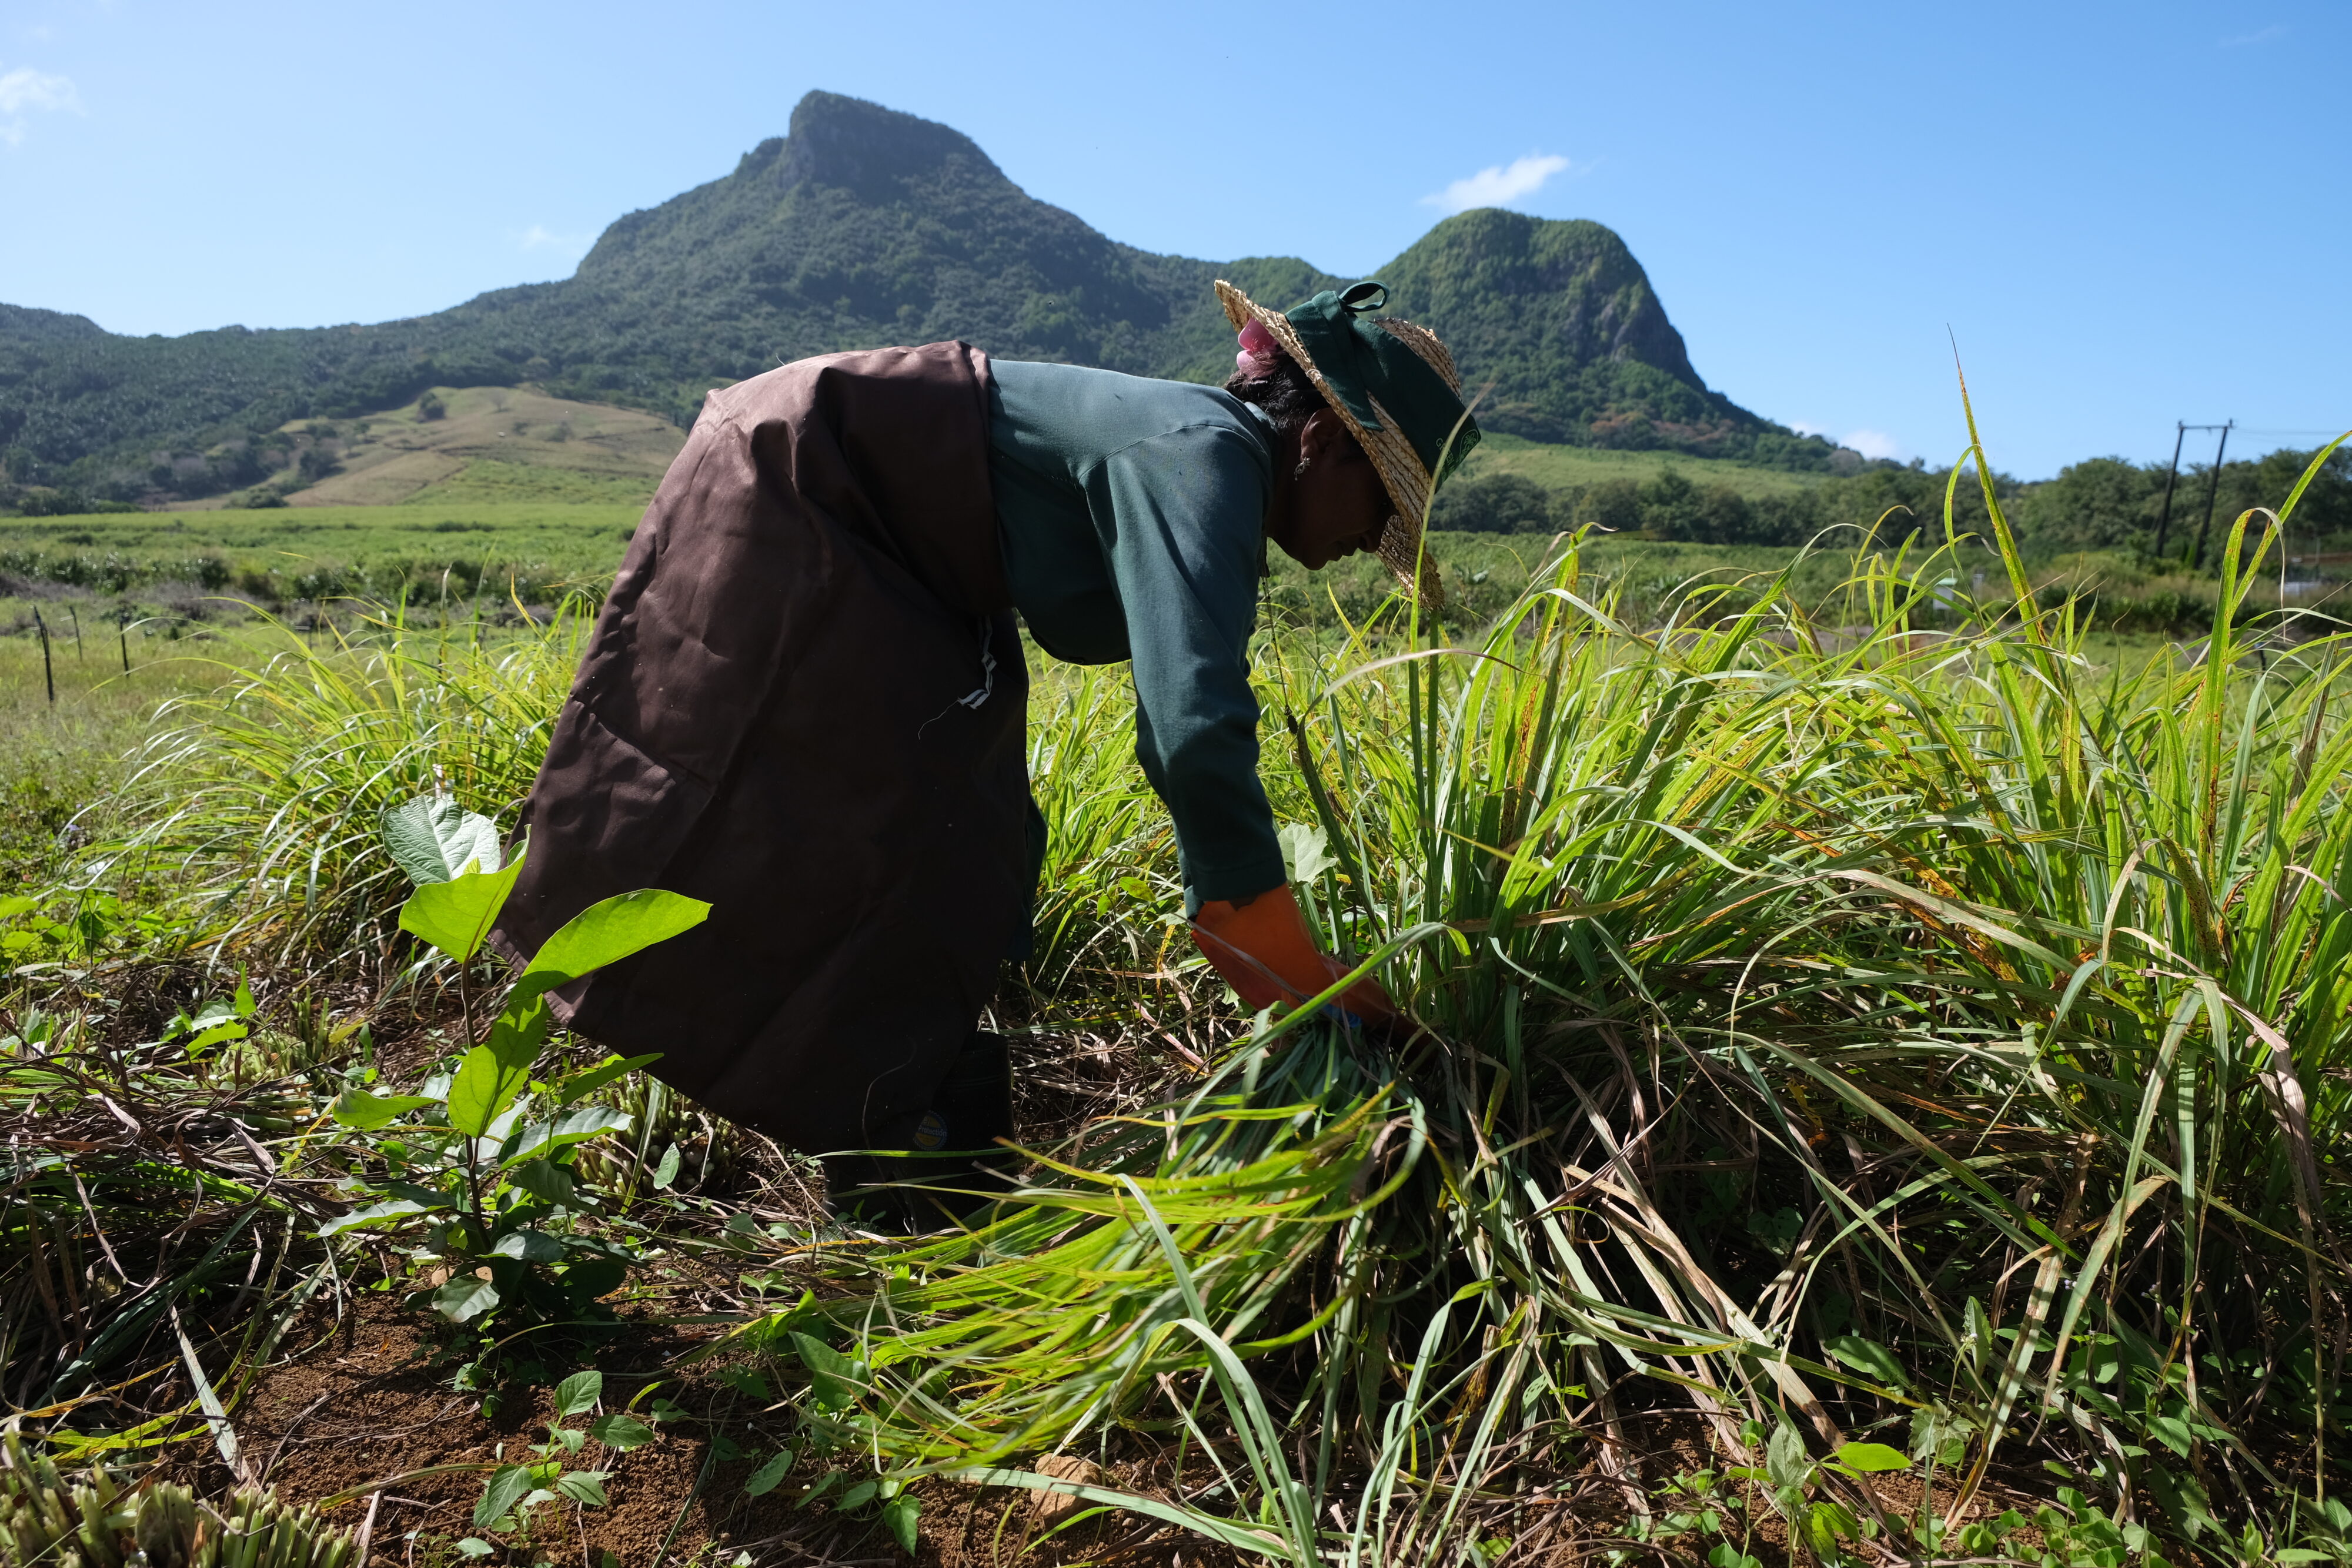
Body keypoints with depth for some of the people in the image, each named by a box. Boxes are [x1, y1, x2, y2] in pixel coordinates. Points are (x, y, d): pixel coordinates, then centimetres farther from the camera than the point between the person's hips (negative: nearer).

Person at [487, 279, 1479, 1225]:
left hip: (863, 554, 10)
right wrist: (1306, 978, -29)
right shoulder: (1202, 460, -25)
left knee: (968, 840, 11)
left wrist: (1269, 995, 9)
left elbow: (1180, 735, 9)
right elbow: (1195, 728, -40)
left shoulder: (1212, 496, 4)